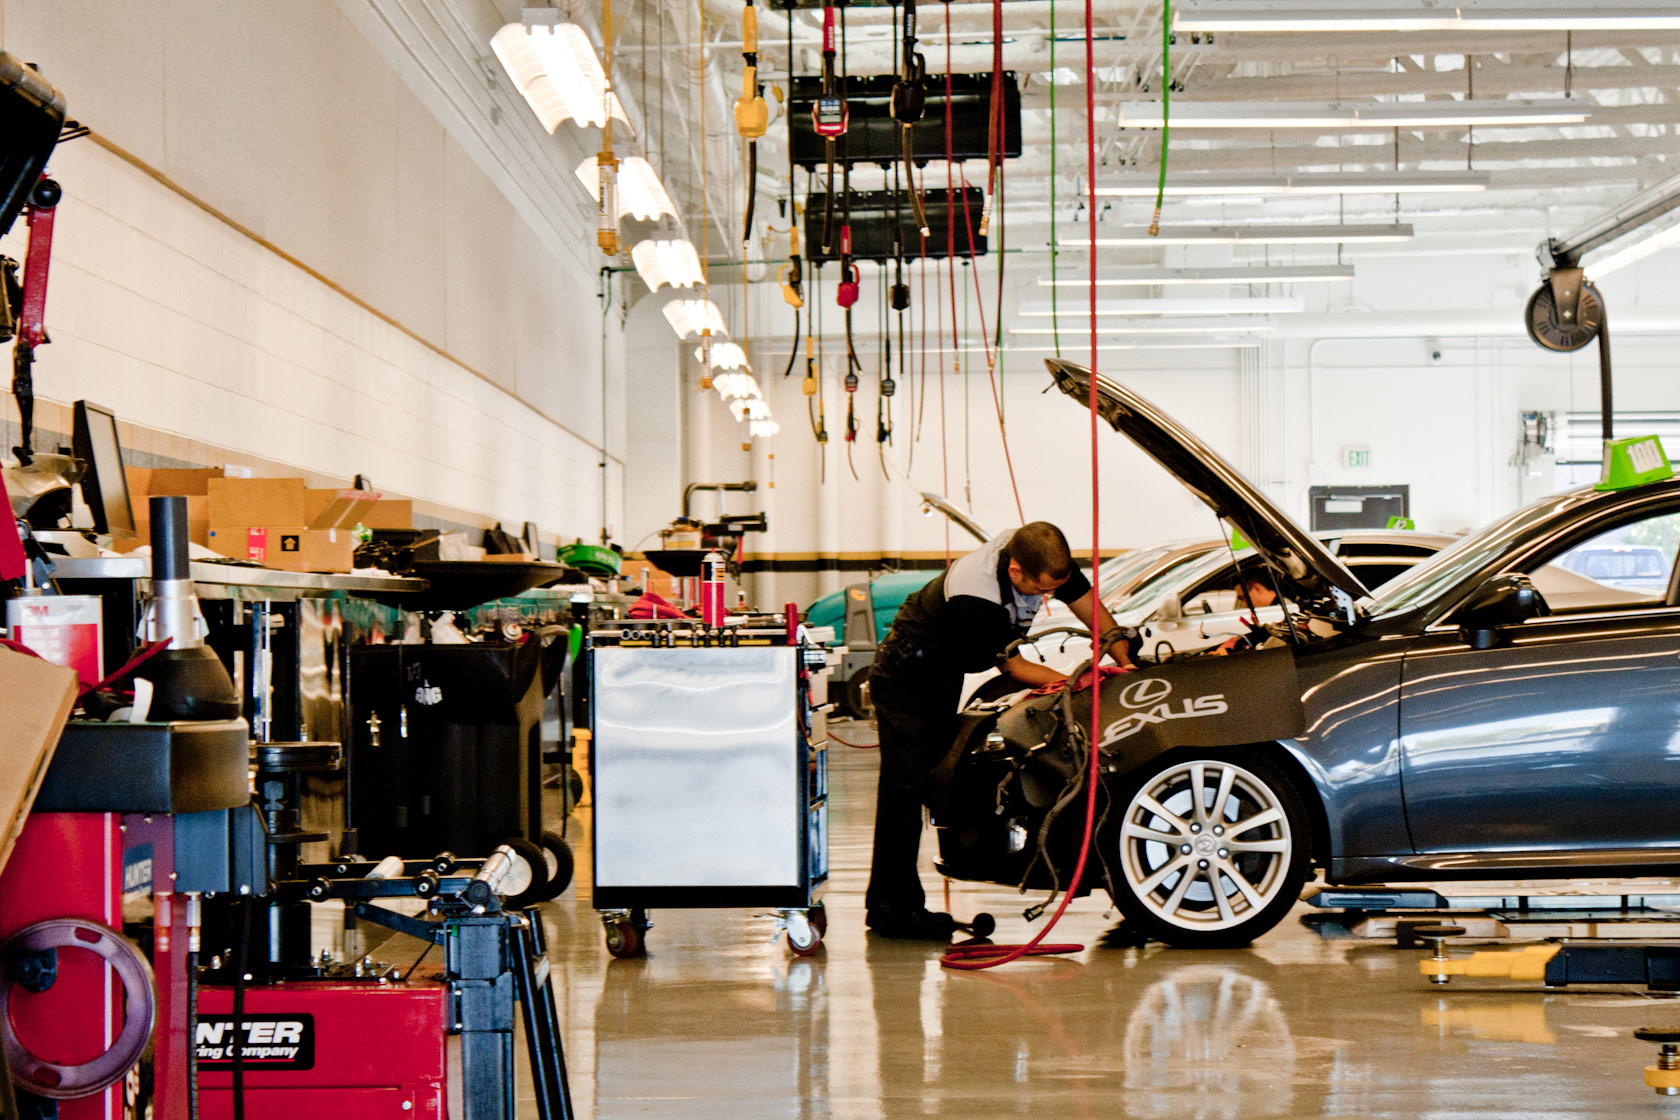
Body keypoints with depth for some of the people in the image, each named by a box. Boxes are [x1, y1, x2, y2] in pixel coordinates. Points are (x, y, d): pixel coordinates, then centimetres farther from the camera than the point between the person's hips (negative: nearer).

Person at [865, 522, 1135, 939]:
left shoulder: (1043, 556, -17)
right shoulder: (974, 598, -38)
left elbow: (1093, 611, -4)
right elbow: (1014, 666, -24)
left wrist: (1126, 663, -14)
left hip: (947, 670, 9)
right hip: (907, 674, -9)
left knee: (932, 775, 10)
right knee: (905, 784, -10)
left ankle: (905, 901, 16)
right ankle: (890, 909, -5)